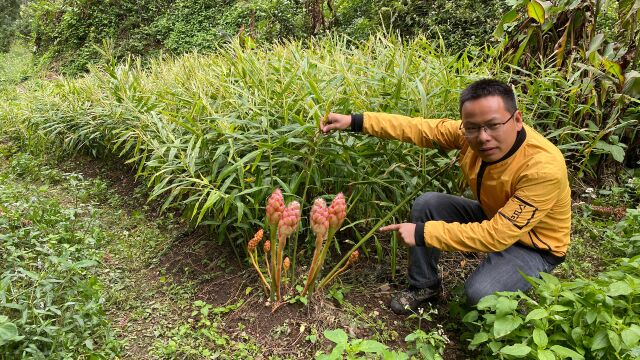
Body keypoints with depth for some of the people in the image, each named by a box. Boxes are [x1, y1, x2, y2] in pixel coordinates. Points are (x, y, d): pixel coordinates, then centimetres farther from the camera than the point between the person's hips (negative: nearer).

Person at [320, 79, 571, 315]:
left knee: (480, 293, -30)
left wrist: (423, 233, -33)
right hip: (492, 216, 6)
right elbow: (418, 128, -13)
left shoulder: (544, 167, -37)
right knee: (427, 203, -11)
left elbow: (497, 235, -37)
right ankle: (425, 285, 8)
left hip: (536, 246, -5)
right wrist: (354, 121, -17)